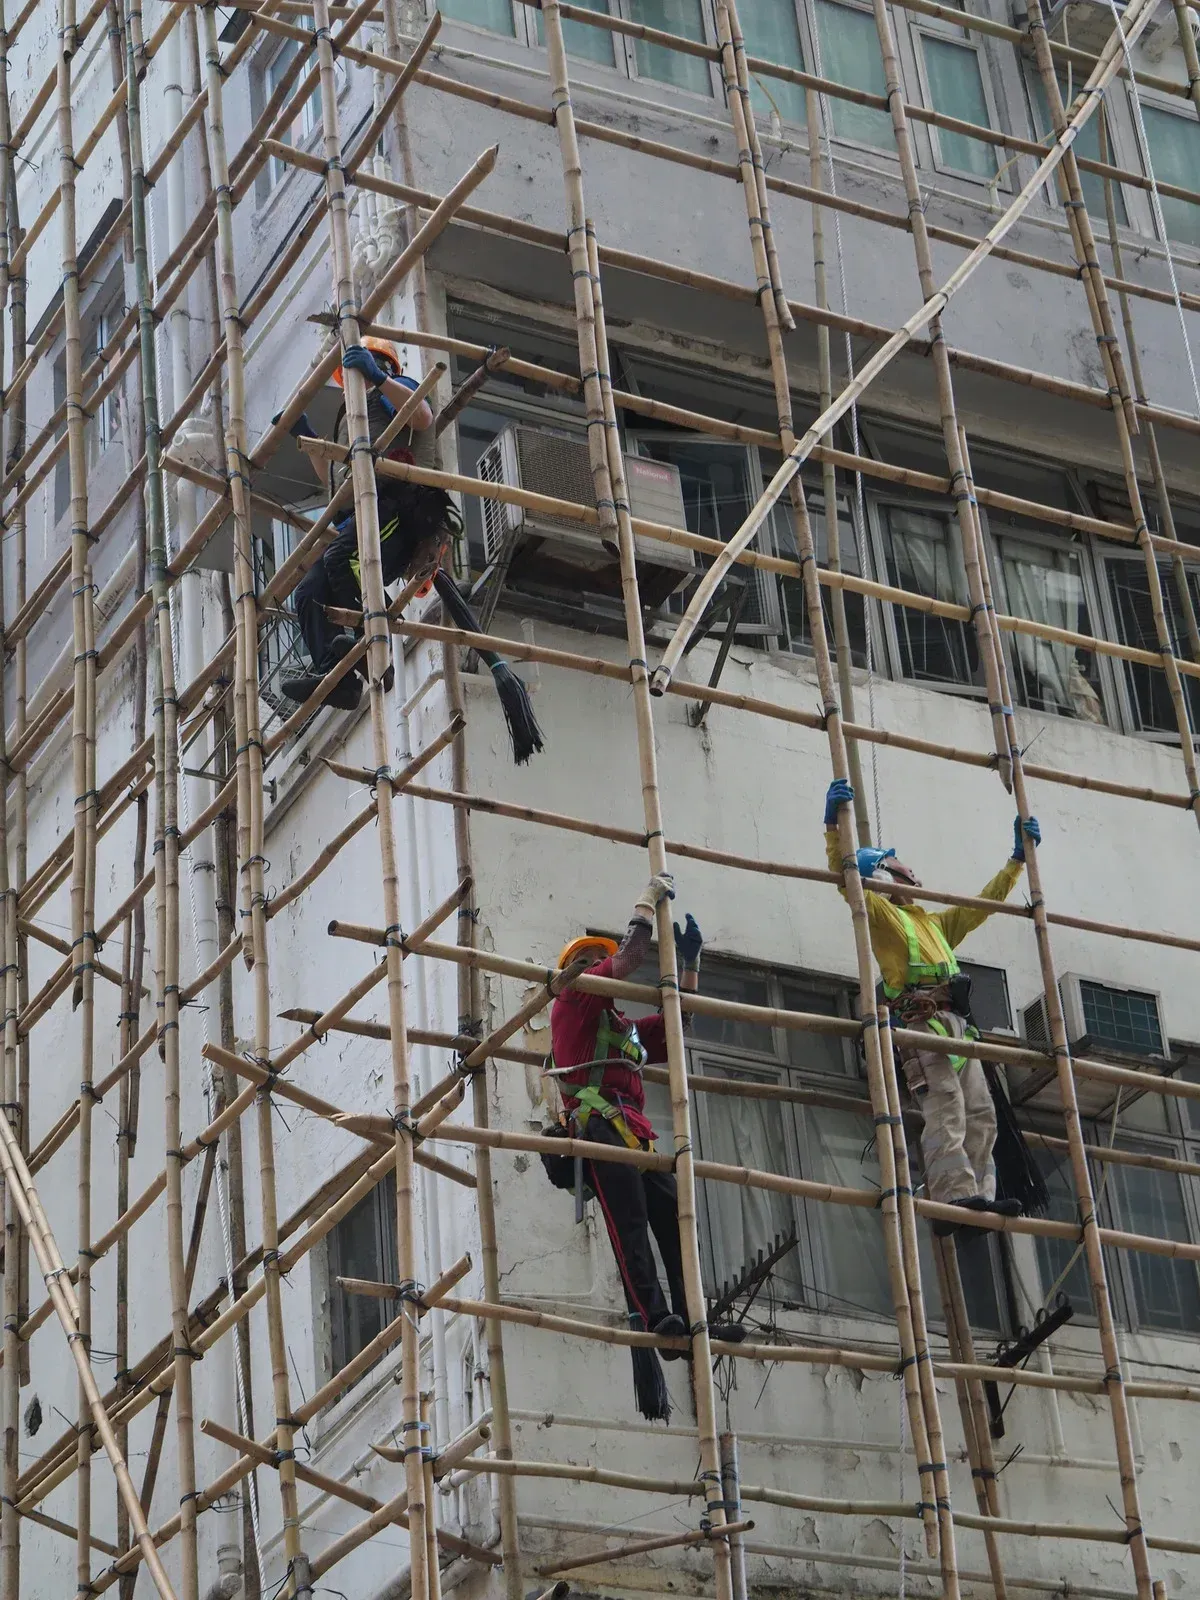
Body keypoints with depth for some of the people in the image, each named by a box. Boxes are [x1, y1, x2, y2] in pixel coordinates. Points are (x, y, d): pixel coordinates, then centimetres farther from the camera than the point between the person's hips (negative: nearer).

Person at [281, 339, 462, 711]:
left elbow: (422, 416, -10)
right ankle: (333, 672, -29)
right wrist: (305, 436, 38)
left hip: (402, 505, -9)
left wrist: (377, 377, -18)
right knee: (309, 592, -12)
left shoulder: (394, 390, 14)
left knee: (341, 556, -36)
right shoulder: (362, 418, 40)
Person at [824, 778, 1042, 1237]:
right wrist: (833, 825, -15)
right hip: (923, 1023, -8)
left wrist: (1017, 859, 40)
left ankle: (978, 1195, -10)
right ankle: (953, 1196, -31)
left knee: (980, 1114, -3)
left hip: (958, 1026, 8)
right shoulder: (879, 911, 12)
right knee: (945, 1111, -21)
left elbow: (984, 903, 41)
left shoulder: (935, 923, 34)